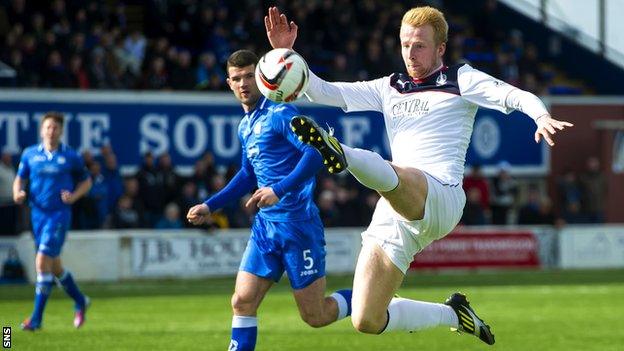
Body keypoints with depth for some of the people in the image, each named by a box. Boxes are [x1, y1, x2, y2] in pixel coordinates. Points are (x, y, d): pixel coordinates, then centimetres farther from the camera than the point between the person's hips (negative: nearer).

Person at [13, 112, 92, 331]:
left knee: (42, 261, -16)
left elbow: (86, 181, 11)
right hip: (37, 213, 4)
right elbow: (19, 179, 13)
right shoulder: (29, 154, 6)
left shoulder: (70, 157, 0)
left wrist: (74, 196, -8)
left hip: (60, 213, -4)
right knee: (54, 266, 13)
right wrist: (18, 193, -9)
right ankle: (80, 301, 38)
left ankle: (37, 318, -12)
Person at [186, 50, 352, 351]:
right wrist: (210, 206, 25)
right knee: (242, 301, -3)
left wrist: (279, 190, -30)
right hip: (265, 225, 8)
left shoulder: (279, 114, -11)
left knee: (315, 317, -2)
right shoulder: (245, 126, 15)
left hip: (297, 222, -8)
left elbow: (315, 153, -23)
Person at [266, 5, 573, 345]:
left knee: (387, 175, -41)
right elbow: (323, 92, 22)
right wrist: (286, 55, 8)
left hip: (440, 198, -6)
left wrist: (541, 116, -25)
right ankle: (453, 314, 20)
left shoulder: (460, 80, 10)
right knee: (366, 321, 0)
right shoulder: (389, 88, 23)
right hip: (394, 214, 6)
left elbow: (516, 97, -3)